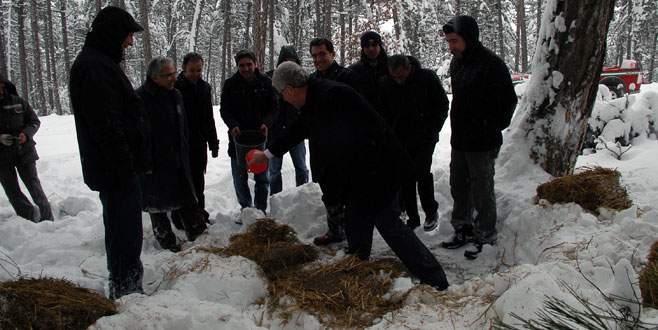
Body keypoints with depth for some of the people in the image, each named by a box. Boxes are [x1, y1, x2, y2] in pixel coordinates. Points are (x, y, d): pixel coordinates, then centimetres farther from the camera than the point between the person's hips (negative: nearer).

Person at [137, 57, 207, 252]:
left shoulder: (175, 95, 7)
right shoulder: (141, 98, -18)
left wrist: (185, 152, 17)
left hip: (178, 159, 7)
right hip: (155, 162, -7)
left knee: (185, 196, 16)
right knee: (158, 202, 8)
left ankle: (195, 230, 30)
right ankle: (165, 238, 22)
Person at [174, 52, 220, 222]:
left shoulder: (204, 87, 9)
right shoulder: (176, 87, -10)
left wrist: (213, 143, 15)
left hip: (199, 143, 5)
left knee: (198, 180, 13)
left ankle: (199, 213, 24)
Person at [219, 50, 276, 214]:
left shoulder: (266, 82, 0)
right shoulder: (230, 84, -1)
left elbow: (273, 108, 3)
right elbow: (224, 110, 2)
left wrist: (266, 123, -16)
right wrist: (233, 125, -17)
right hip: (238, 136, 0)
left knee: (262, 177, 9)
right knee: (239, 177, 7)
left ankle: (261, 210, 23)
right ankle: (246, 209, 24)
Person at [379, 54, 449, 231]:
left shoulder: (427, 78, -10)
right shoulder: (386, 84, -4)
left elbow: (442, 106, -1)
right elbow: (384, 114, 6)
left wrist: (431, 131, -7)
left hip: (424, 138, -3)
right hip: (400, 140, 3)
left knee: (422, 172, -12)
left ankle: (431, 212, 10)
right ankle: (412, 217, 16)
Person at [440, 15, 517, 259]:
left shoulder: (491, 64, -16)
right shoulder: (457, 62, 9)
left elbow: (508, 101, -13)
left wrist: (491, 129, -8)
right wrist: (457, 129, 12)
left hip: (482, 143, -8)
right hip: (459, 140, 8)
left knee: (482, 192, 3)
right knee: (459, 188, 16)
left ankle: (486, 236, 18)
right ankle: (463, 230, 31)